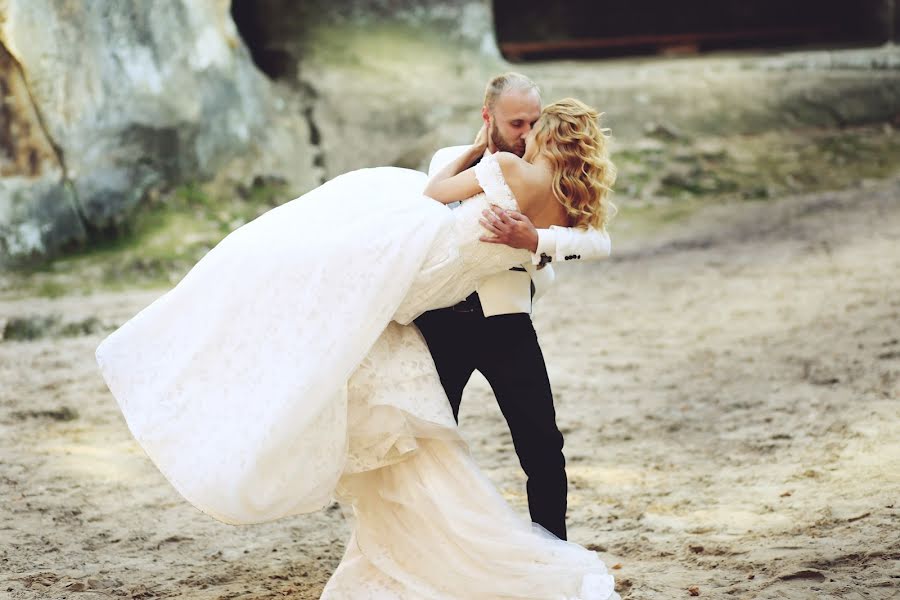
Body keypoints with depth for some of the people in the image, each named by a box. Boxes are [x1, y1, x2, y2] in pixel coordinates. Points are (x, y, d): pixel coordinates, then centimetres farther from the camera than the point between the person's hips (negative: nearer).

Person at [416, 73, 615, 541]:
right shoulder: (449, 162, 7)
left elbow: (598, 240, -16)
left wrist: (533, 240, -32)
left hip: (506, 322, -1)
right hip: (442, 319, 2)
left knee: (543, 448, -4)